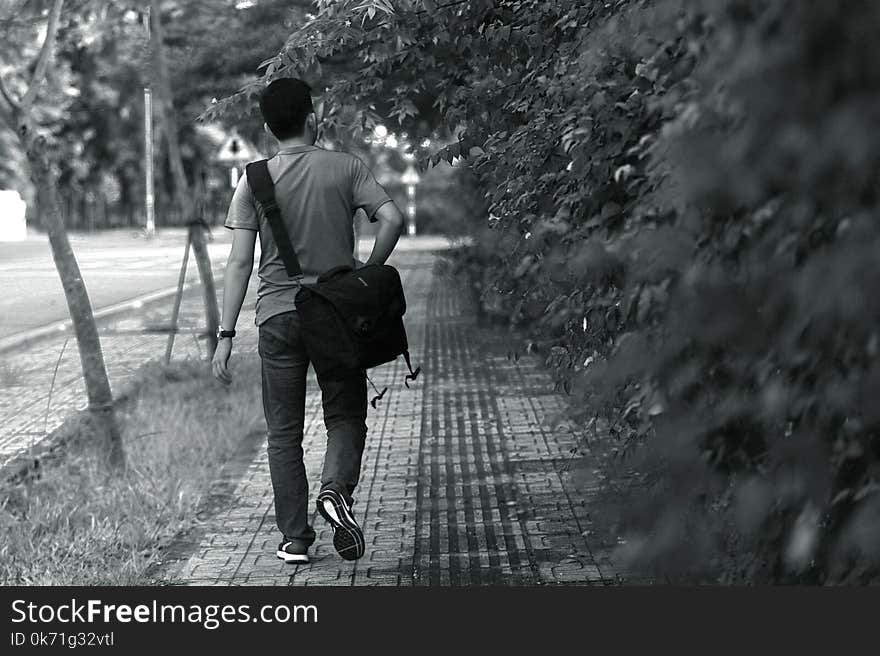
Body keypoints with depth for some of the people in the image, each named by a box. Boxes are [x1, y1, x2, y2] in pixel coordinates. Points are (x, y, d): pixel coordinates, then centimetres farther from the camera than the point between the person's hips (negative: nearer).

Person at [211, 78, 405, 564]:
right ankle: (336, 489, -13)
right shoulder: (345, 168, -1)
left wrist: (226, 335, -3)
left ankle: (295, 538, 11)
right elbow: (392, 218, -13)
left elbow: (240, 262, -5)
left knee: (284, 431, 10)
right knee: (345, 415, 14)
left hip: (279, 316, 0)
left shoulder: (254, 181, -1)